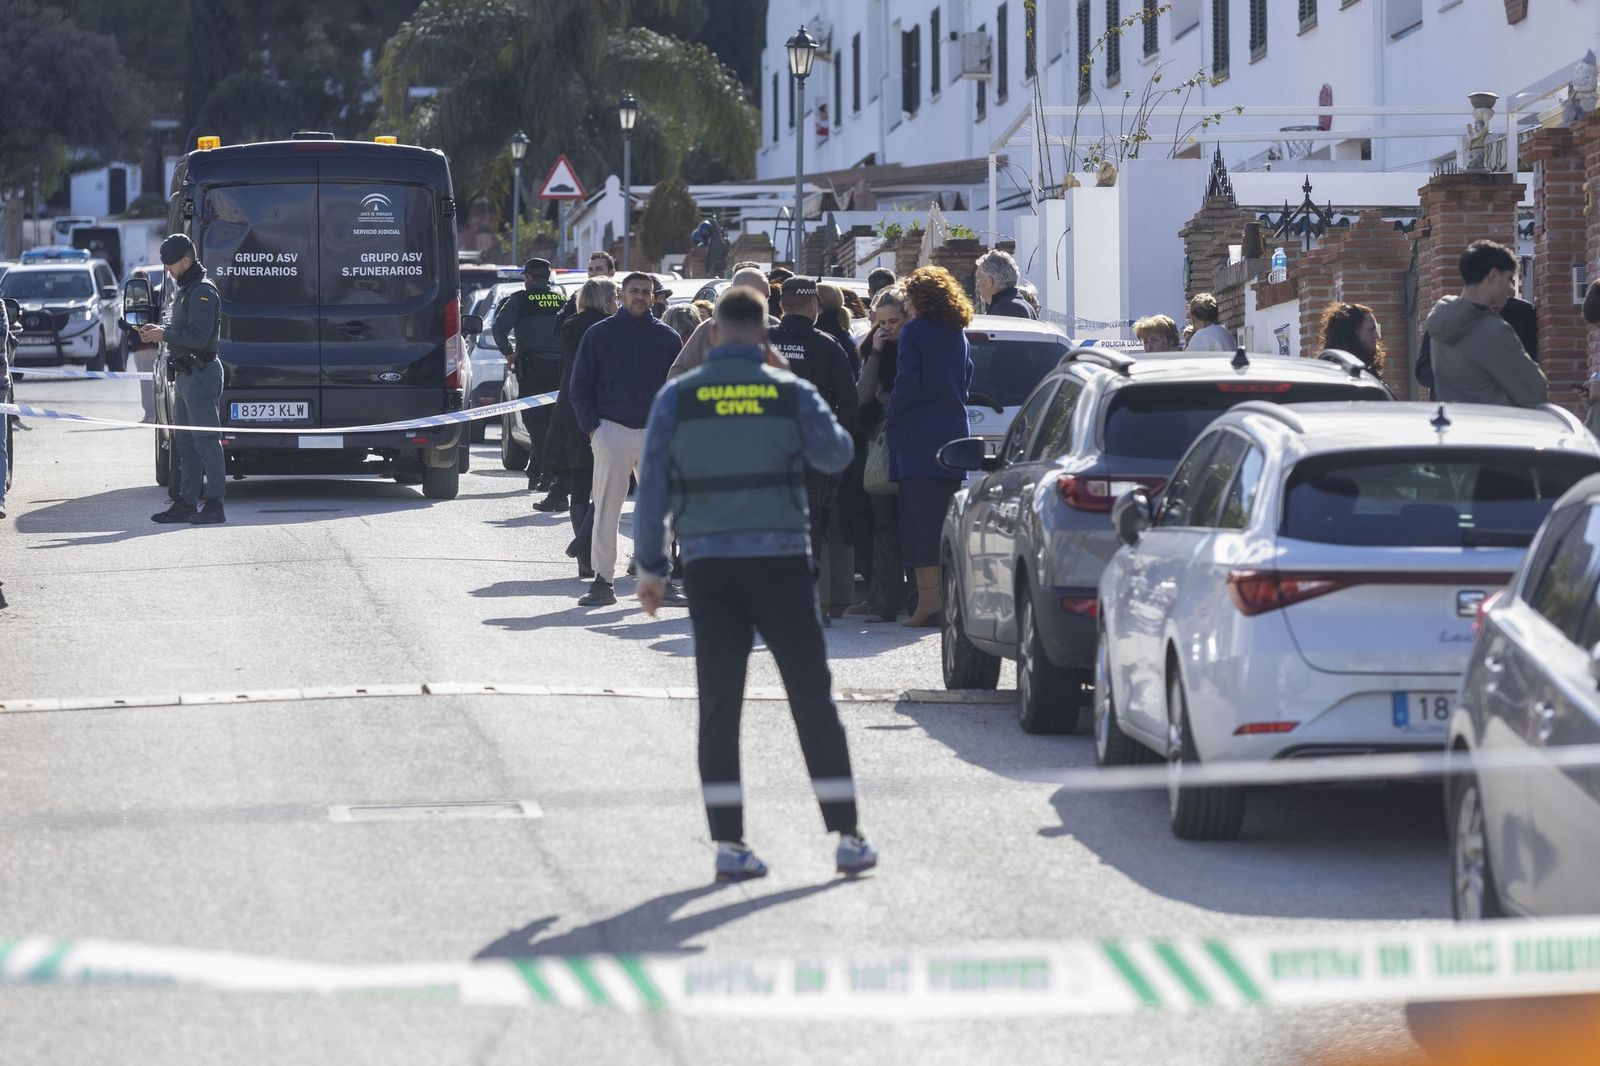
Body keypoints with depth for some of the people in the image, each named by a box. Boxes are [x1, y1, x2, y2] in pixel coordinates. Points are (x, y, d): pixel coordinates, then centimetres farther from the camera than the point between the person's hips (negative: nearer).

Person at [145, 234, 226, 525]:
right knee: (184, 440, 13)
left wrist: (164, 334, -14)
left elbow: (198, 336, -21)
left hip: (201, 373, -11)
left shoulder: (202, 291, -14)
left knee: (206, 439, -11)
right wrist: (157, 331, 8)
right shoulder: (182, 289, 18)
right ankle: (186, 503, 18)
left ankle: (214, 504, -12)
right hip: (186, 374, 11)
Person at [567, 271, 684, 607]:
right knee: (606, 511, -2)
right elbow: (580, 384, 5)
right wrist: (592, 426, -5)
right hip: (613, 430, -2)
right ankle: (602, 581, 1)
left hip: (656, 433, 2)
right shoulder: (599, 334, 4)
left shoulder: (666, 337, 9)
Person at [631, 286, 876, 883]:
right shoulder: (791, 393, -2)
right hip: (781, 563, -1)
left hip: (709, 566, 1)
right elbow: (836, 454, 12)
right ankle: (847, 838, 6)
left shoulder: (677, 398, -1)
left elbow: (653, 488, 0)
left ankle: (728, 844, -2)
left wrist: (650, 567, 6)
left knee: (718, 709, 3)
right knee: (813, 701, 6)